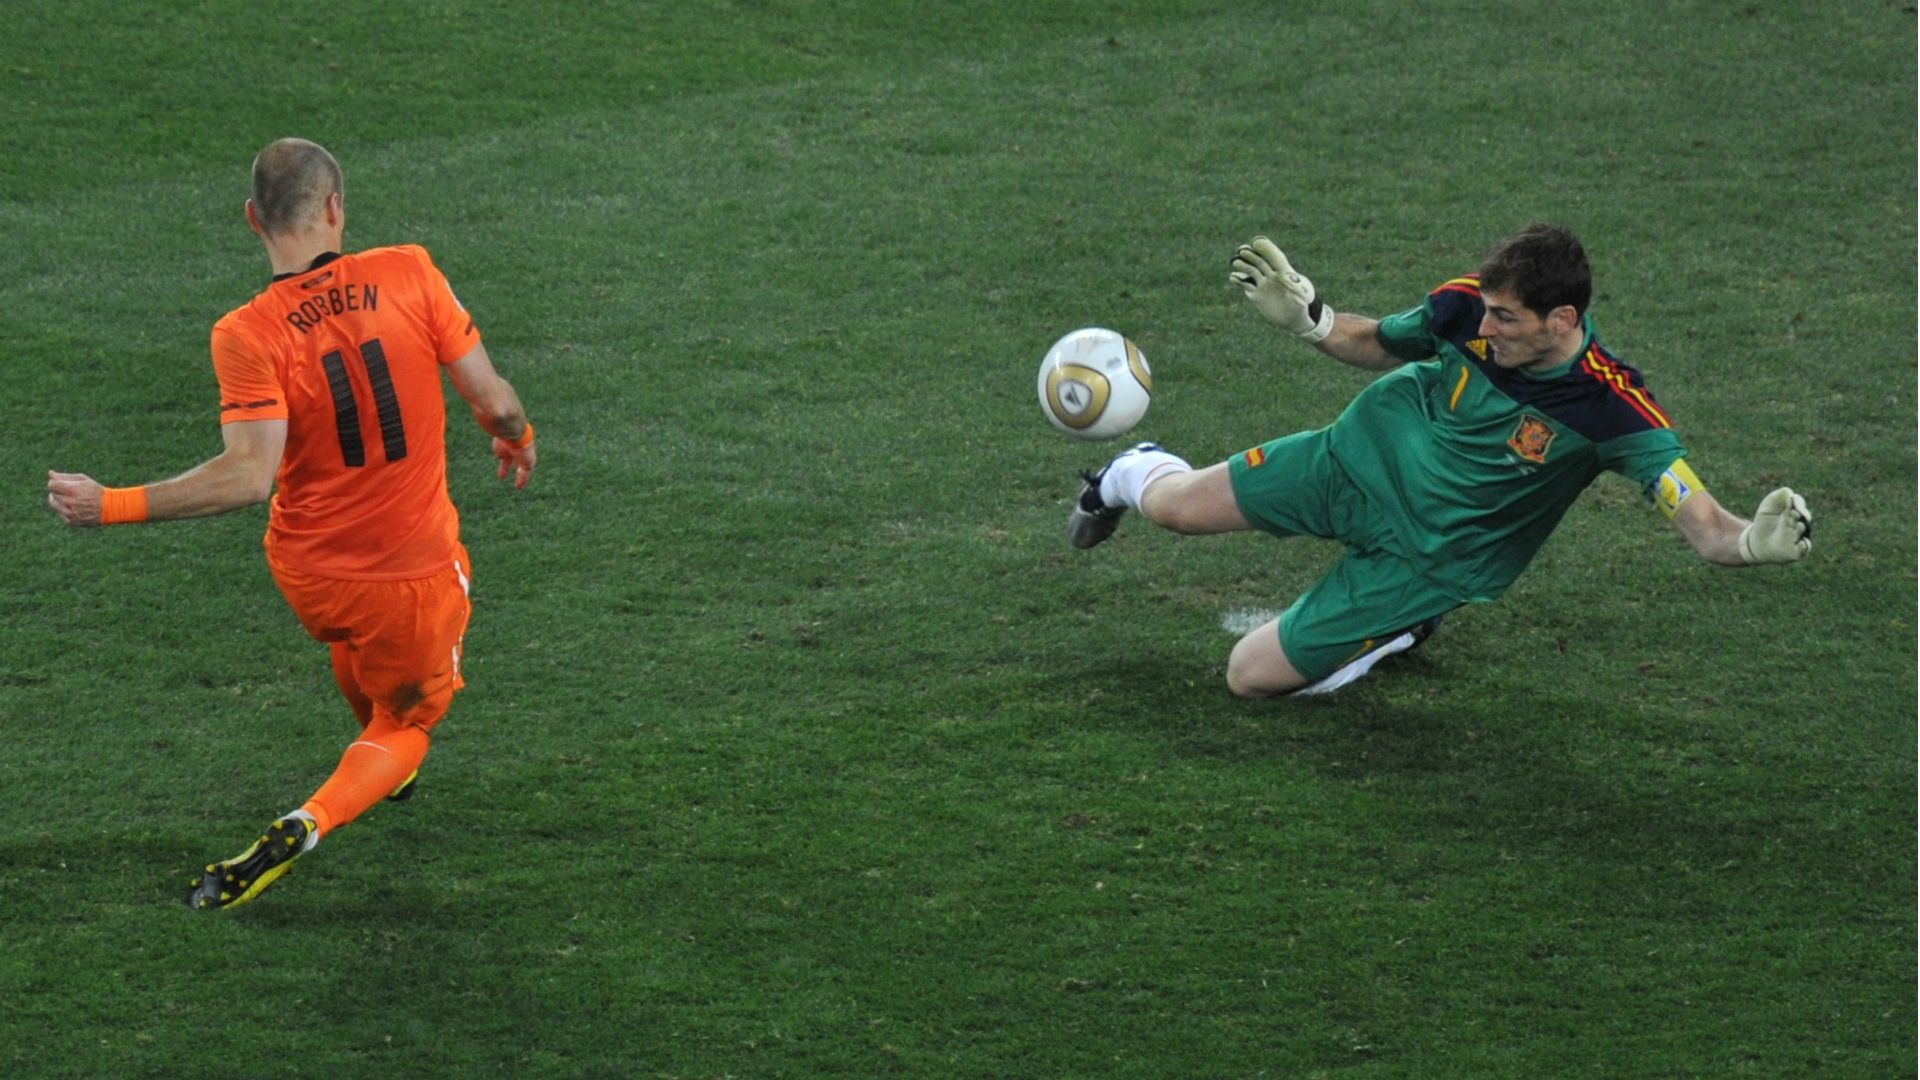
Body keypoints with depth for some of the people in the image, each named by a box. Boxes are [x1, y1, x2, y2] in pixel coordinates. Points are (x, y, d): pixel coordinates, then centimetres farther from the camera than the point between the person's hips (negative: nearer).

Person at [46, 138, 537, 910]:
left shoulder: (247, 335, -19)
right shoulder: (410, 274, -15)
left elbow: (248, 476, -29)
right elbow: (493, 401, -10)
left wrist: (113, 506, -25)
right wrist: (516, 438, 14)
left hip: (309, 576, 1)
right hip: (418, 573, -1)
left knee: (355, 637, 37)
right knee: (406, 722, 21)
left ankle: (391, 770, 60)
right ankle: (305, 825, -5)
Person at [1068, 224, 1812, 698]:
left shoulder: (1611, 407, -32)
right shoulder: (1467, 305, -19)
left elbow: (1701, 524, -35)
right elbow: (1380, 345, 4)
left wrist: (1756, 542, -58)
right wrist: (1304, 318, -14)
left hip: (1428, 560, -3)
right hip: (1362, 460, 3)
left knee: (1253, 676, -5)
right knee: (1176, 508, 4)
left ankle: (1400, 630, 25)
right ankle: (1131, 475, 45)